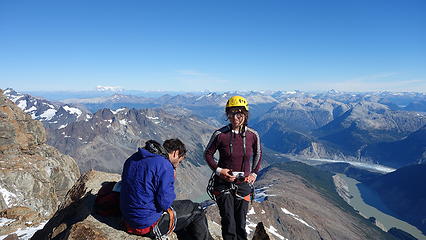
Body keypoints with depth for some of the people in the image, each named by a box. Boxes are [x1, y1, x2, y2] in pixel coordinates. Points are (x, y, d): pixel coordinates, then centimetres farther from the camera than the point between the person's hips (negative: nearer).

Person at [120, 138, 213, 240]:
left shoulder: (132, 158, 4)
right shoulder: (164, 166, -22)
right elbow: (165, 202, -21)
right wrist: (171, 180, -6)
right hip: (148, 224, -8)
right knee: (196, 210, 9)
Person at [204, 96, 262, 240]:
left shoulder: (253, 135, -5)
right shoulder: (220, 134, -12)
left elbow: (258, 154, 14)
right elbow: (208, 154, 1)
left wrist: (254, 173, 5)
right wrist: (218, 170, -12)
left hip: (243, 184, 2)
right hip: (223, 183, -2)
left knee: (241, 224, 11)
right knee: (228, 223, -3)